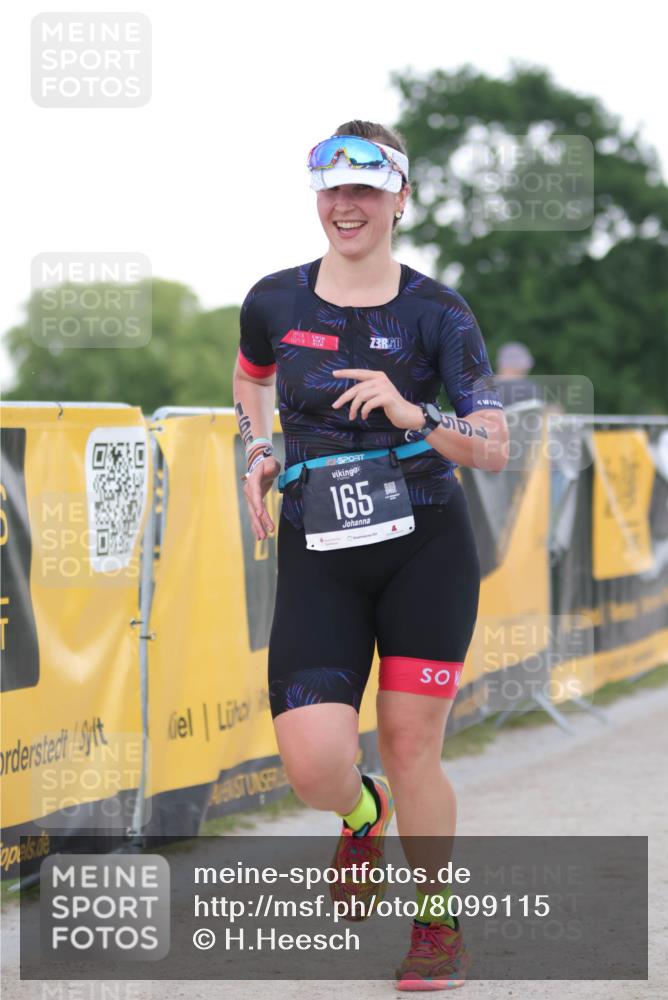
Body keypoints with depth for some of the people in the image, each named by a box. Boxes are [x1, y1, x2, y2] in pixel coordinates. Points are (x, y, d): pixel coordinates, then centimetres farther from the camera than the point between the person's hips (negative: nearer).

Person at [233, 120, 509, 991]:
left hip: (426, 545, -2)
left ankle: (439, 923, 22)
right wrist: (258, 453, 10)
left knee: (410, 750, -2)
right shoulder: (274, 303, 3)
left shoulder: (436, 314, -4)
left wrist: (413, 416, -24)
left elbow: (495, 448, -8)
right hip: (317, 556, 2)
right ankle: (363, 816, 26)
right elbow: (250, 375, 27)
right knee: (313, 765, -12)